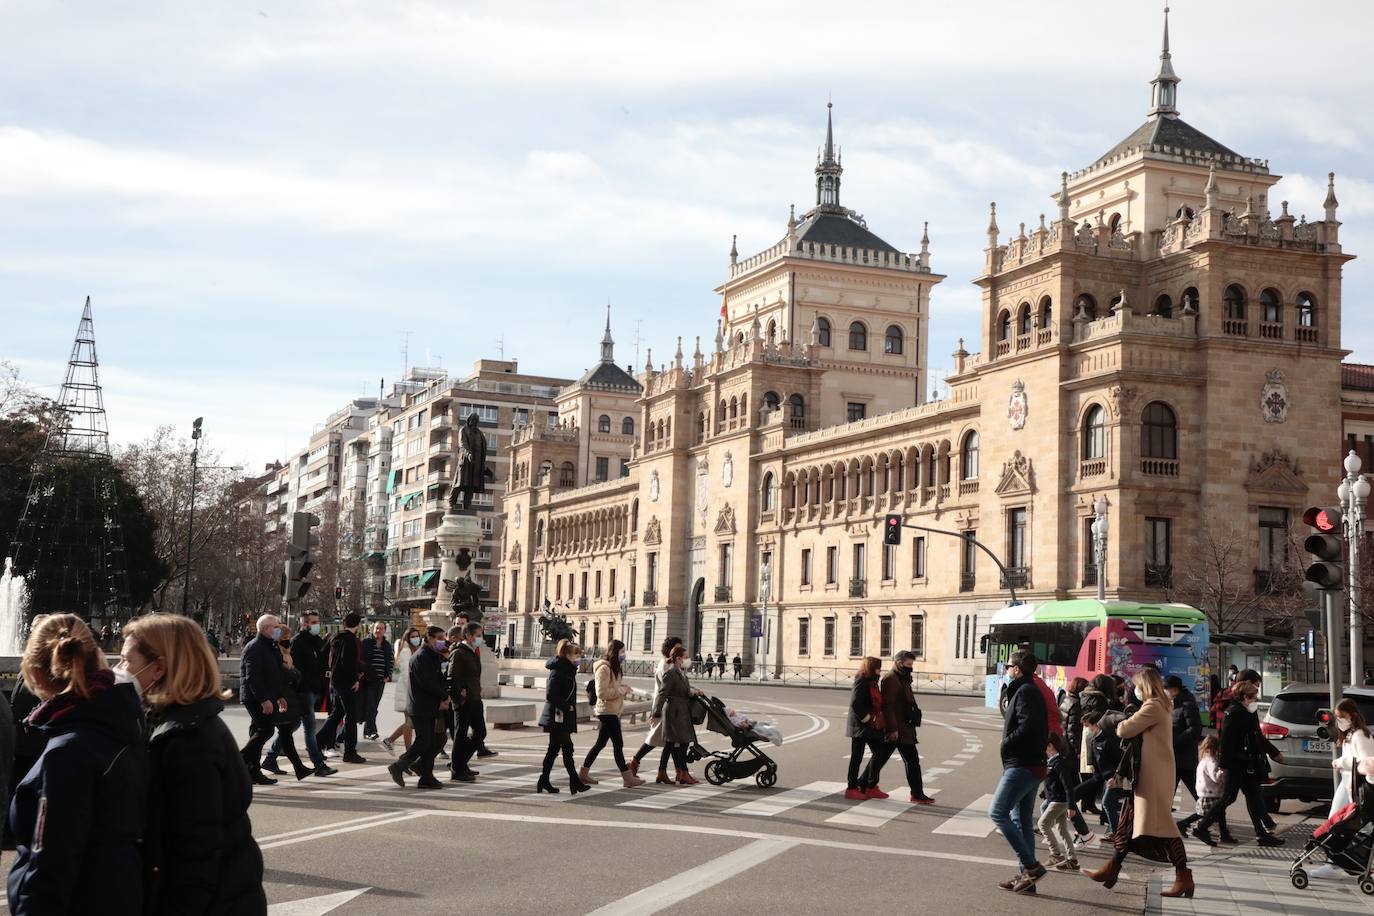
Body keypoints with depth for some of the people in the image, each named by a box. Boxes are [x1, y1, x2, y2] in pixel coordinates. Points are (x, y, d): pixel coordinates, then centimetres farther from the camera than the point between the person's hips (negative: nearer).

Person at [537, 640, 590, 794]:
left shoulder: (568, 669, 14)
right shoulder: (558, 671, -16)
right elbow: (550, 695, -21)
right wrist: (567, 706, -18)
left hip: (563, 718, 10)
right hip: (558, 717, -10)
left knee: (554, 749, 11)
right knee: (567, 748, -6)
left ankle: (544, 781, 15)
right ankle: (575, 782, -2)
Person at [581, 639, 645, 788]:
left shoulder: (614, 667, 15)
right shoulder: (604, 668, -16)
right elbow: (601, 693, -21)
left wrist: (623, 687, 7)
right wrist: (620, 690, -18)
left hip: (613, 711, 10)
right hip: (607, 711, -10)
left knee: (601, 742, 12)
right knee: (618, 744, -7)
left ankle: (583, 773, 19)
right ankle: (627, 778, -5)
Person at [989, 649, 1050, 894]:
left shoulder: (1025, 691, -13)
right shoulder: (1033, 691, 18)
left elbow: (1027, 727, -26)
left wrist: (1006, 743, -11)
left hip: (1021, 765, -10)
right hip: (1032, 764, 10)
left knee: (998, 812, -11)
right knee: (1022, 820, 12)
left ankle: (1030, 865, -13)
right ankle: (1026, 874, 14)